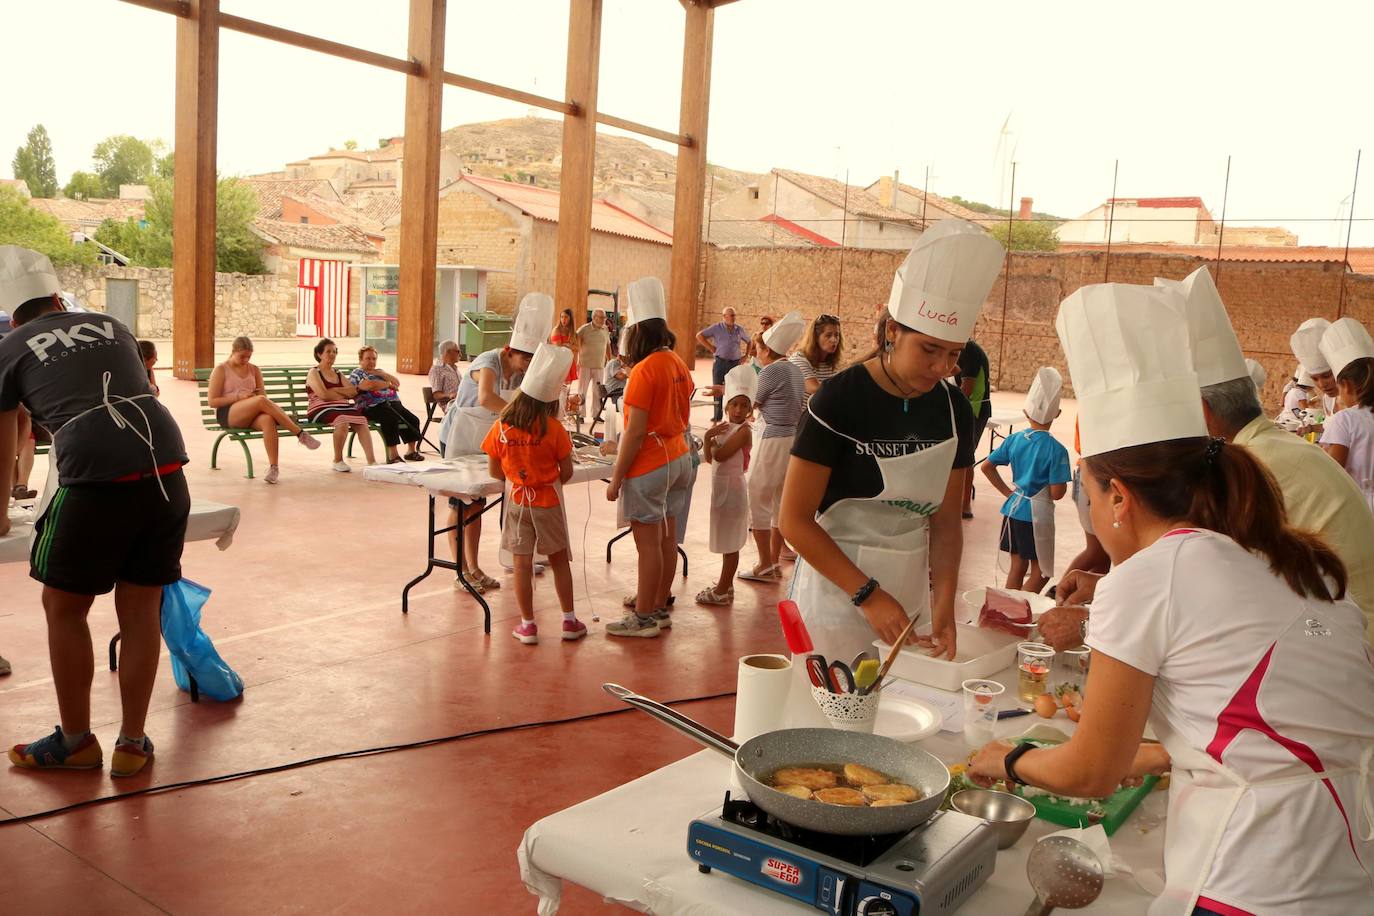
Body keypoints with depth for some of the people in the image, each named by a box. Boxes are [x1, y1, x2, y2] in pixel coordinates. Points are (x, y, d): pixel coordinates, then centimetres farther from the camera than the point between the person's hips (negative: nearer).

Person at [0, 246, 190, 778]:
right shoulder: (111, 327, 24)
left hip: (95, 478, -4)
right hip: (166, 468, 4)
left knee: (64, 609, 16)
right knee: (140, 611, 14)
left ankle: (75, 742, 28)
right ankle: (132, 744, 25)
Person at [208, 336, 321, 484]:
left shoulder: (254, 370, 19)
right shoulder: (221, 370, 6)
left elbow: (263, 394, 14)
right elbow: (212, 401, -1)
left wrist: (256, 396, -10)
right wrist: (238, 397, -13)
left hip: (250, 416, 4)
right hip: (227, 415, -4)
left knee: (268, 419, -37)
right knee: (261, 400, -35)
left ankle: (273, 467, -42)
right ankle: (300, 434, -34)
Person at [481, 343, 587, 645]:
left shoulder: (501, 427, -8)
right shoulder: (553, 429, -14)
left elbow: (494, 471, -1)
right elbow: (567, 473, -8)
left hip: (517, 501, 1)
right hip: (547, 502, -1)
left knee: (522, 564, 7)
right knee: (559, 560, 13)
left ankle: (527, 625, 13)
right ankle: (569, 620, 19)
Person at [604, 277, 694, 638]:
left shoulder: (644, 370, -18)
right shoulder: (678, 364, 7)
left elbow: (635, 431, -19)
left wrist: (616, 478, -14)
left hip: (650, 464, -9)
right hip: (679, 456, 9)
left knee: (648, 542, -2)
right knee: (667, 537, 14)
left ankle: (644, 618, 6)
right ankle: (660, 609, 24)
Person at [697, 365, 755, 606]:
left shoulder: (744, 431, -16)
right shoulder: (723, 426, 8)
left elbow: (720, 455, -22)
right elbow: (709, 458, 6)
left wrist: (712, 439, -5)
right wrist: (709, 436, -9)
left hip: (732, 487, -8)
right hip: (720, 486, 8)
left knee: (729, 542, 0)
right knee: (727, 541, 16)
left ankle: (723, 590, 7)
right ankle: (726, 585, 26)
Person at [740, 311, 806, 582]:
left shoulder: (770, 371, -14)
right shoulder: (795, 369, 11)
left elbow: (751, 404, -5)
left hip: (773, 439, -9)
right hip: (794, 436, 9)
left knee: (758, 501, 1)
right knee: (781, 502, 15)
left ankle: (765, 566, 4)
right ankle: (776, 562, 22)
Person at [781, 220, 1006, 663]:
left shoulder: (954, 410, 0)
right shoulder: (841, 399, -15)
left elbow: (945, 521, 5)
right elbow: (795, 520, -14)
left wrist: (944, 604, -8)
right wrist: (868, 594, -18)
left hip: (910, 593, 5)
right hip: (836, 590, -5)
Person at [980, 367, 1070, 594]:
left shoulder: (1014, 439, 0)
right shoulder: (1056, 450, -16)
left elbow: (987, 467, 6)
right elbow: (1057, 493, -17)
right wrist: (1063, 481, 4)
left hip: (1013, 509, 6)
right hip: (1037, 515, -6)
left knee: (1017, 567, 17)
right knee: (1041, 573, 7)